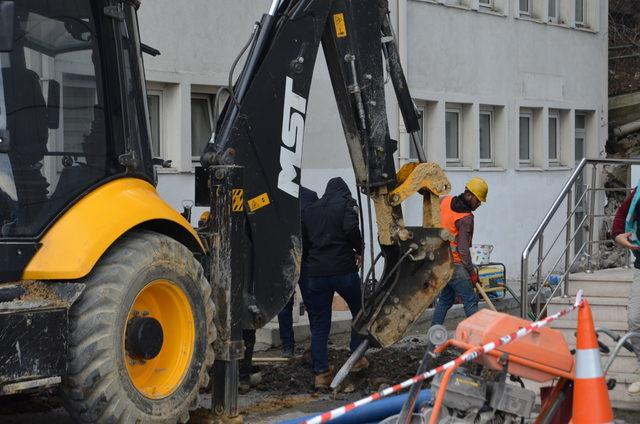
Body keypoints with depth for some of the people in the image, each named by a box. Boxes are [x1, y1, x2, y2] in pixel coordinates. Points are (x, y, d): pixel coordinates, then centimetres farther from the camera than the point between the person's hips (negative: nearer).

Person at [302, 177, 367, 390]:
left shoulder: (310, 210, 16)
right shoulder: (347, 204, 1)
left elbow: (302, 241, 14)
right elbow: (351, 229, -17)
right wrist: (359, 250, -2)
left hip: (316, 274, 4)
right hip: (343, 270, -4)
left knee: (319, 325, 6)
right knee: (359, 312, 19)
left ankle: (321, 373, 0)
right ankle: (357, 358, 19)